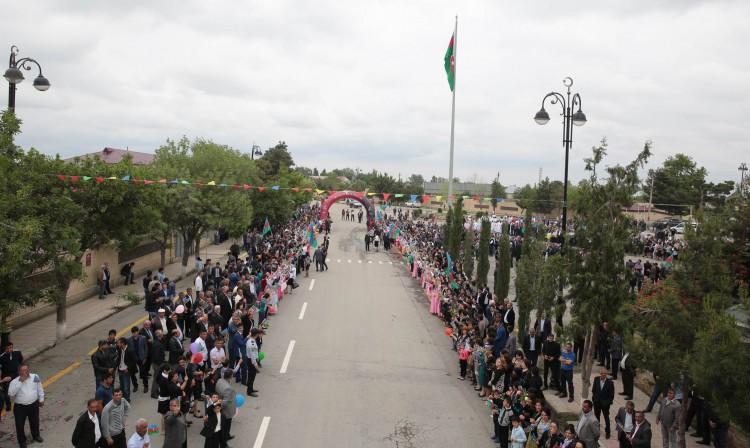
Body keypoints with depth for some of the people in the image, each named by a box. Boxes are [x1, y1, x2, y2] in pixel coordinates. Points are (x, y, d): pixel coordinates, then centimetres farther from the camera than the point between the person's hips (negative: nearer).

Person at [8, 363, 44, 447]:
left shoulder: (35, 377, -6)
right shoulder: (15, 381, -14)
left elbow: (40, 389, 6)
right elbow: (11, 393, -29)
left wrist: (41, 399, 9)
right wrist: (20, 382, -31)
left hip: (34, 404, 2)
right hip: (20, 407, -2)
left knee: (35, 422, 21)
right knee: (20, 425, 9)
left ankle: (36, 435, 47)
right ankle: (22, 441, 32)